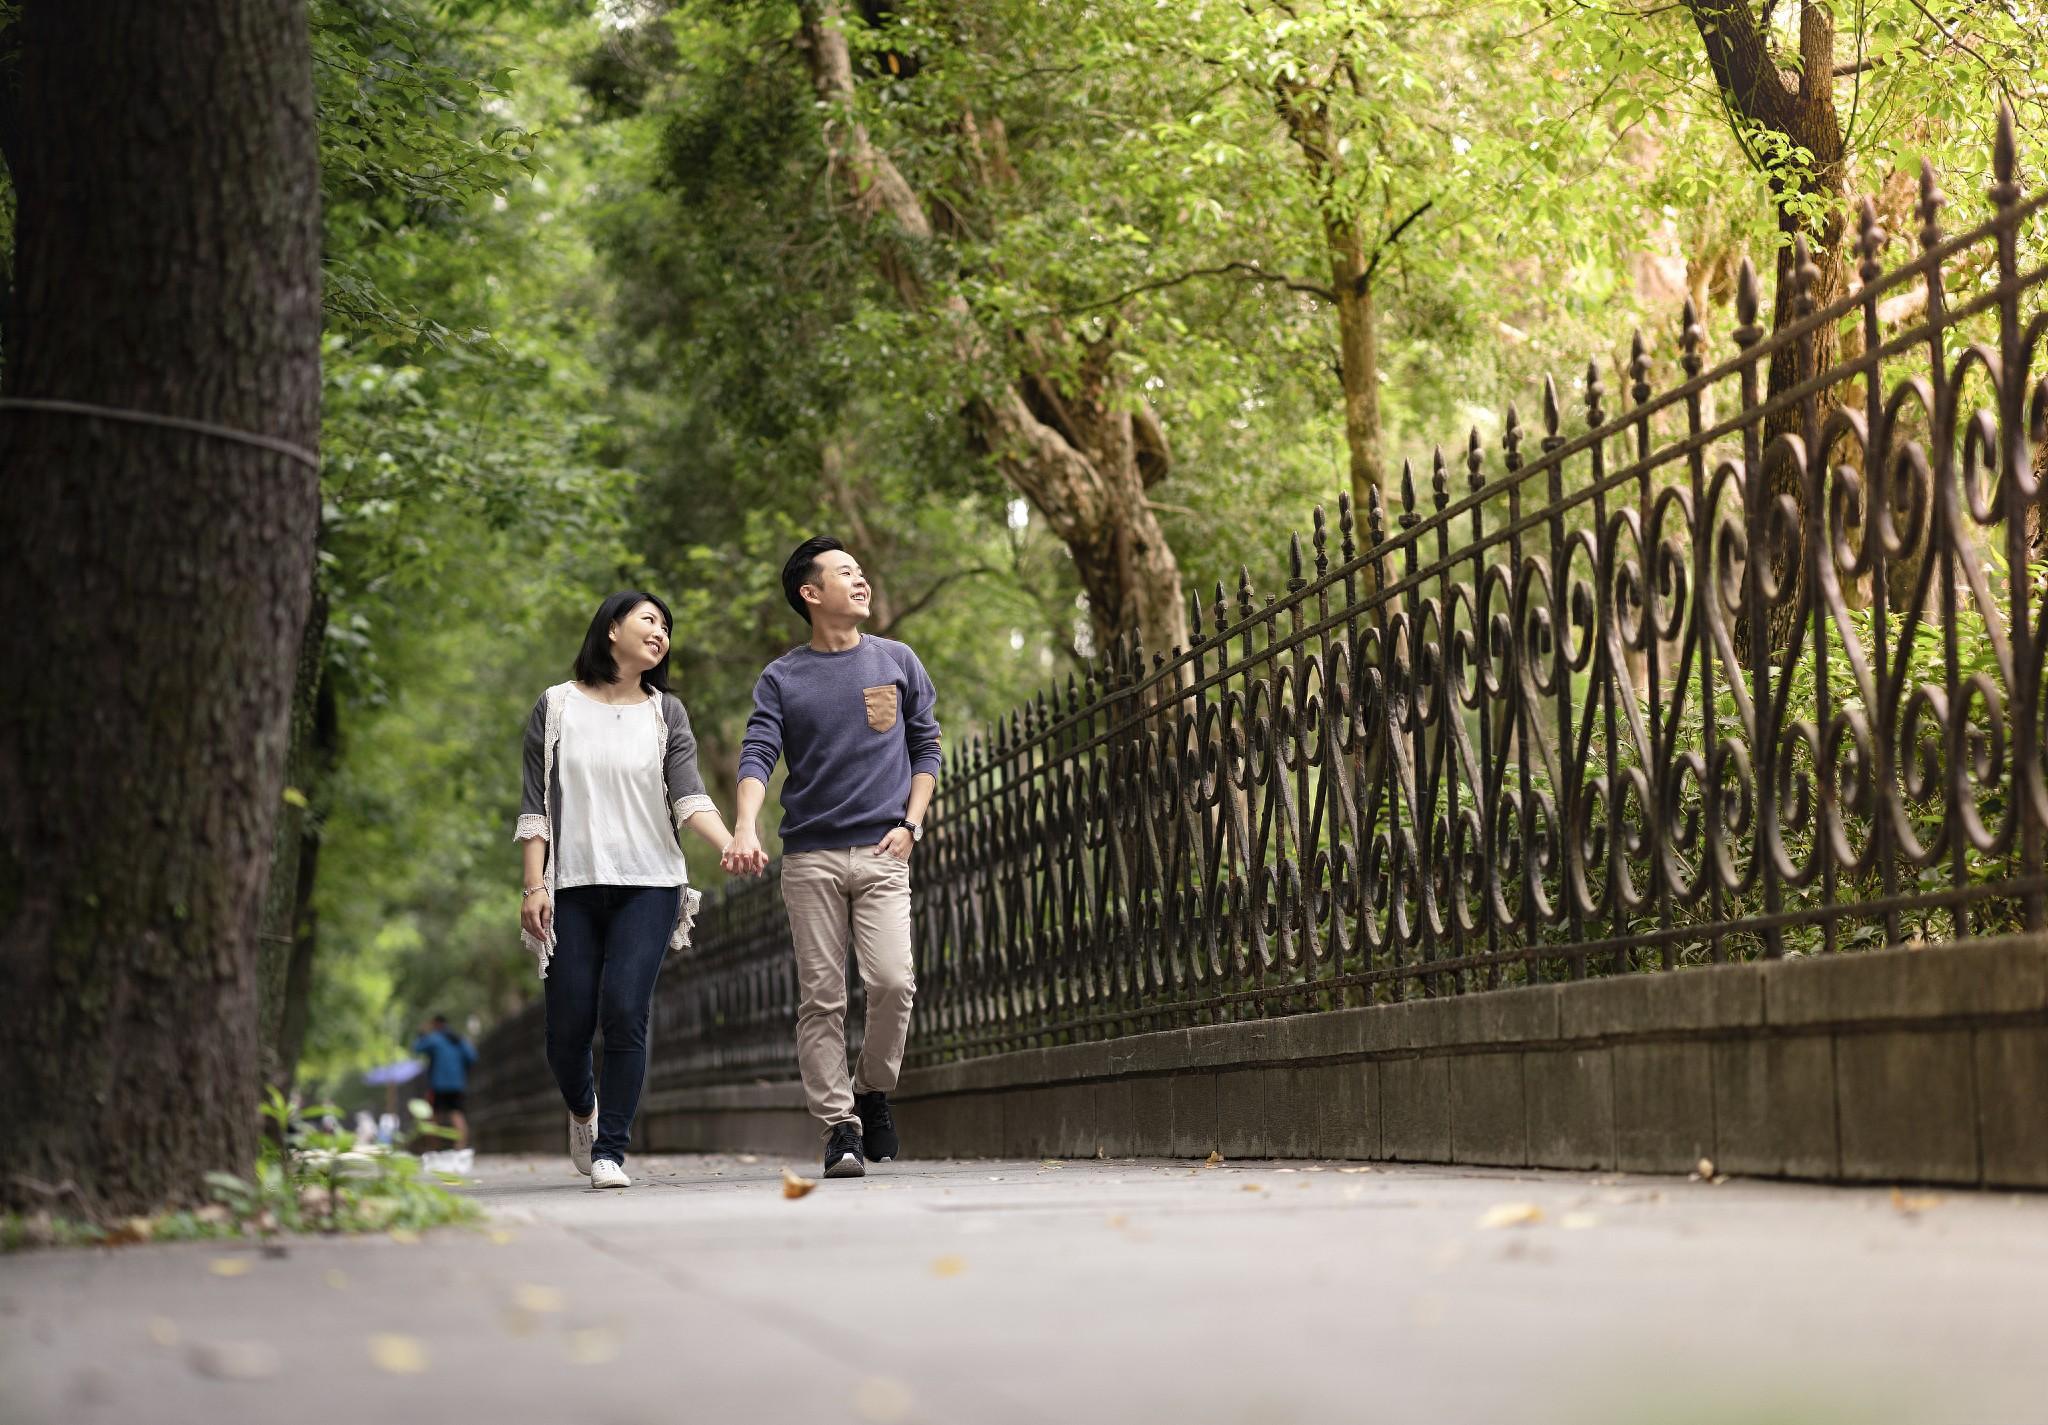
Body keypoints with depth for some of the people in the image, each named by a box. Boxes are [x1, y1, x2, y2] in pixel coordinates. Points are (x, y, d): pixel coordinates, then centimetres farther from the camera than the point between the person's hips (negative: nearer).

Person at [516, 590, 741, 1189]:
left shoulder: (666, 713, 11)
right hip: (573, 885, 0)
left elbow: (688, 796, -2)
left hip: (648, 885, 0)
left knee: (625, 1011, -15)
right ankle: (583, 1110, 30)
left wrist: (732, 845, -20)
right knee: (569, 1023, -2)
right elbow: (535, 804, 6)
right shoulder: (557, 707, 7)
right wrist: (534, 886, -4)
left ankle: (611, 1149, -6)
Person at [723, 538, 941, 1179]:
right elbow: (757, 757, -4)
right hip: (809, 857, 0)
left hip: (881, 854, 1)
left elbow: (926, 747, 16)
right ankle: (839, 1127, 2)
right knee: (821, 999, -3)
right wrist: (745, 829, -22)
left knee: (892, 981, -15)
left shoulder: (897, 663, 11)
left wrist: (911, 824, 2)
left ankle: (873, 1093, 9)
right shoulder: (781, 679, 6)